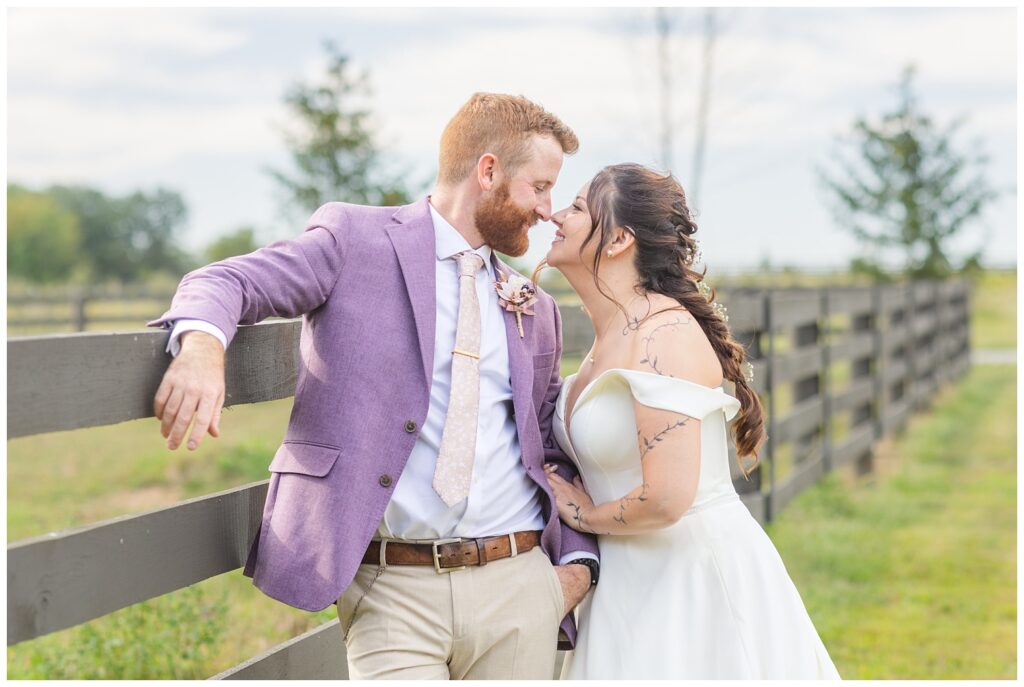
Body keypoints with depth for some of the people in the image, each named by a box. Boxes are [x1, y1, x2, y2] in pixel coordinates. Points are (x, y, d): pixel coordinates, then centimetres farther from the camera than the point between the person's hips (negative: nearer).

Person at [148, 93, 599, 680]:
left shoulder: (534, 309, 17)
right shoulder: (358, 239, 3)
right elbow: (224, 282, -5)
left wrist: (578, 560, 7)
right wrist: (203, 345, -29)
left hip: (519, 587, 5)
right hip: (393, 591, -4)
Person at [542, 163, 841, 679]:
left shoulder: (665, 335, -19)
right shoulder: (611, 335, 9)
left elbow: (667, 498, -26)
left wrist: (587, 515, -7)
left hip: (700, 578, -9)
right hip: (634, 580, 9)